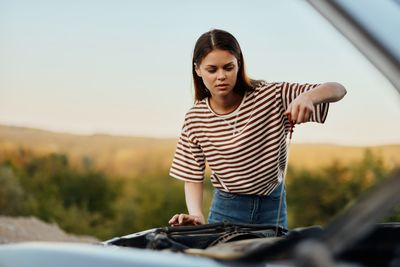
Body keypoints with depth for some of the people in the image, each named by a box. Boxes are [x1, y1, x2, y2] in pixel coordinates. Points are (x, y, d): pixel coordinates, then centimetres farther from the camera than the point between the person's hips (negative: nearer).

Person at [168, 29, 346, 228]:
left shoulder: (271, 96, -14)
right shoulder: (195, 120, -8)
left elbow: (338, 90, -17)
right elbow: (193, 178, -2)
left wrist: (307, 97, -40)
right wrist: (196, 215, -21)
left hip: (273, 205, 0)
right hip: (227, 209, 1)